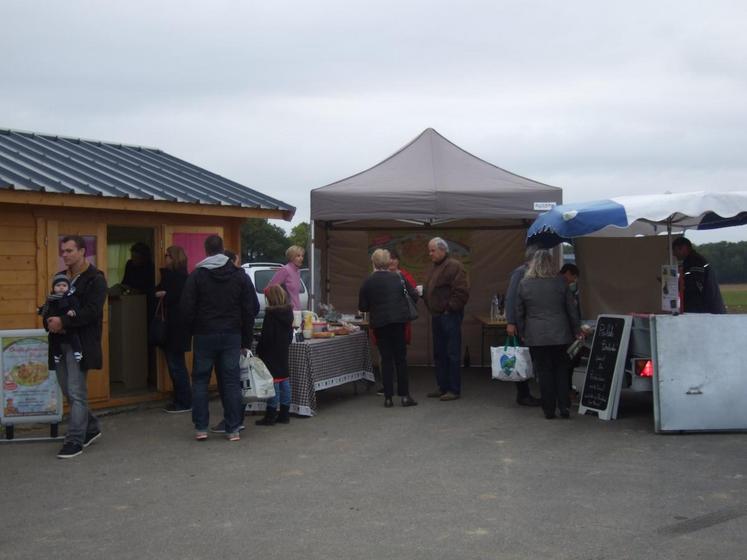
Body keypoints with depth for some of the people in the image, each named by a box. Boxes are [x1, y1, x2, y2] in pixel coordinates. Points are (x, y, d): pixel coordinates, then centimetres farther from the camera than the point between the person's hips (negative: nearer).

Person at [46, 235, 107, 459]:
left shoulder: (95, 279, -7)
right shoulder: (60, 278, 15)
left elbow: (92, 311, -17)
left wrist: (63, 322, -23)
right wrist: (49, 321, -6)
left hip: (81, 342, -7)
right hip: (60, 341, 7)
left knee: (76, 392, -7)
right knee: (69, 391, 13)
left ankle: (75, 440, -2)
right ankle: (91, 428, 29)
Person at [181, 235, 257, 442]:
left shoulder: (196, 275, -4)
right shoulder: (239, 275, 3)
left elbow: (187, 309, -6)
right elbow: (249, 311, 4)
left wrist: (193, 330, 11)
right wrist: (246, 341, 9)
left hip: (204, 336, -1)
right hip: (231, 336, 2)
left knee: (200, 381, 8)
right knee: (231, 382, 4)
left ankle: (201, 428, 6)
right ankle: (233, 429, 4)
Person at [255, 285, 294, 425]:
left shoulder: (271, 314, -17)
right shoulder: (288, 313, 7)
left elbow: (266, 336, -17)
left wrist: (259, 350, -7)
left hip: (271, 354, -8)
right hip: (284, 353, 8)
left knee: (273, 382, -6)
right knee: (284, 380, 10)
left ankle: (270, 416, -2)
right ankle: (284, 414, 15)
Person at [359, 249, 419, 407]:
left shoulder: (368, 282, -5)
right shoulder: (398, 278, 0)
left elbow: (362, 306, -1)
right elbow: (413, 296, 3)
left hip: (379, 323, -1)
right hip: (399, 321, 1)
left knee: (386, 358, 6)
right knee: (401, 357, 7)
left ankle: (388, 397, 4)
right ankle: (404, 395, 5)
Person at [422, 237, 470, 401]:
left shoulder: (454, 266, -11)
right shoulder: (434, 268, 18)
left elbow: (461, 291, -19)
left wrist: (451, 308, -17)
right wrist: (422, 291, 5)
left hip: (450, 316, -10)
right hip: (437, 316, 10)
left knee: (452, 354, -5)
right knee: (439, 354, 13)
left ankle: (454, 389, -1)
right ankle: (443, 387, 21)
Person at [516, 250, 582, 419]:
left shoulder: (524, 284, -1)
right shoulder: (560, 282, -1)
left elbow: (519, 312, 3)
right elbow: (571, 309, 5)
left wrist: (522, 333, 14)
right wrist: (577, 330, 15)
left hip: (536, 337, -1)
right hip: (559, 335, 1)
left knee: (544, 372, 5)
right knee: (561, 370, 11)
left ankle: (549, 410, 8)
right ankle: (564, 407, 7)